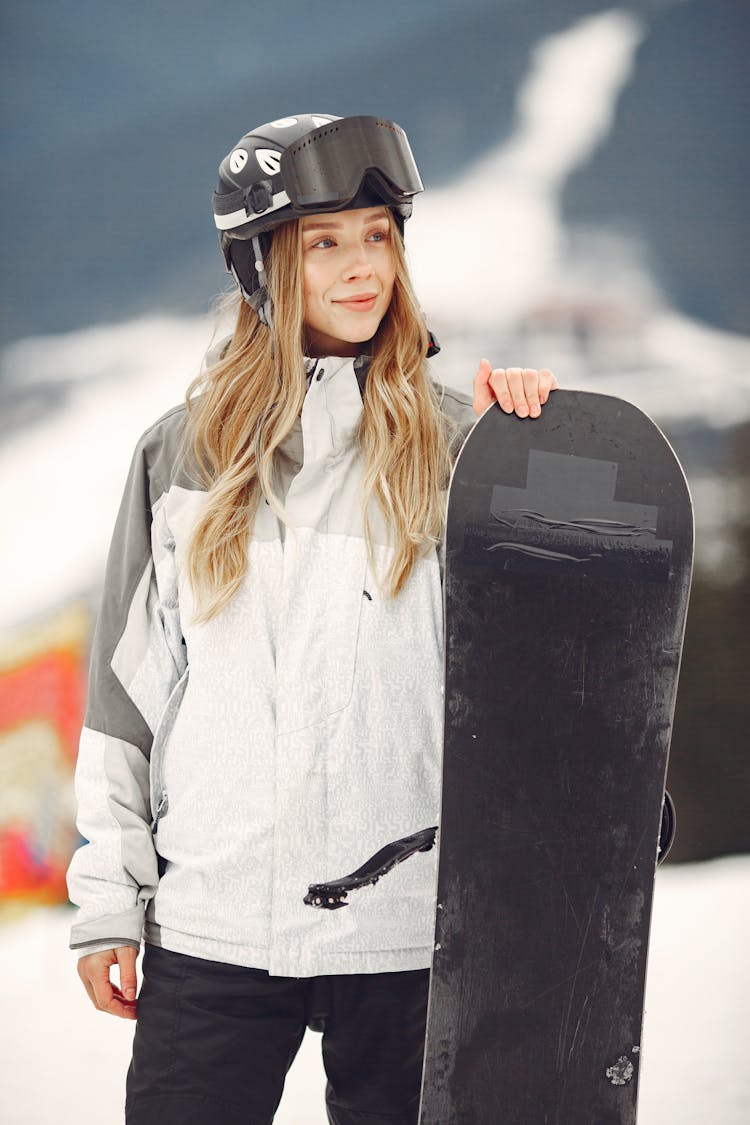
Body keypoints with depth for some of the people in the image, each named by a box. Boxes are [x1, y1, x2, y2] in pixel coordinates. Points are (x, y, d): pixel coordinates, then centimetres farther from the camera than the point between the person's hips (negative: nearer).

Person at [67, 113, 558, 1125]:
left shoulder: (452, 444, 4)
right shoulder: (184, 454, 7)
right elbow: (127, 683, 9)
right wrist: (108, 899, 6)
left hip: (408, 924, -1)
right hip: (208, 924, 1)